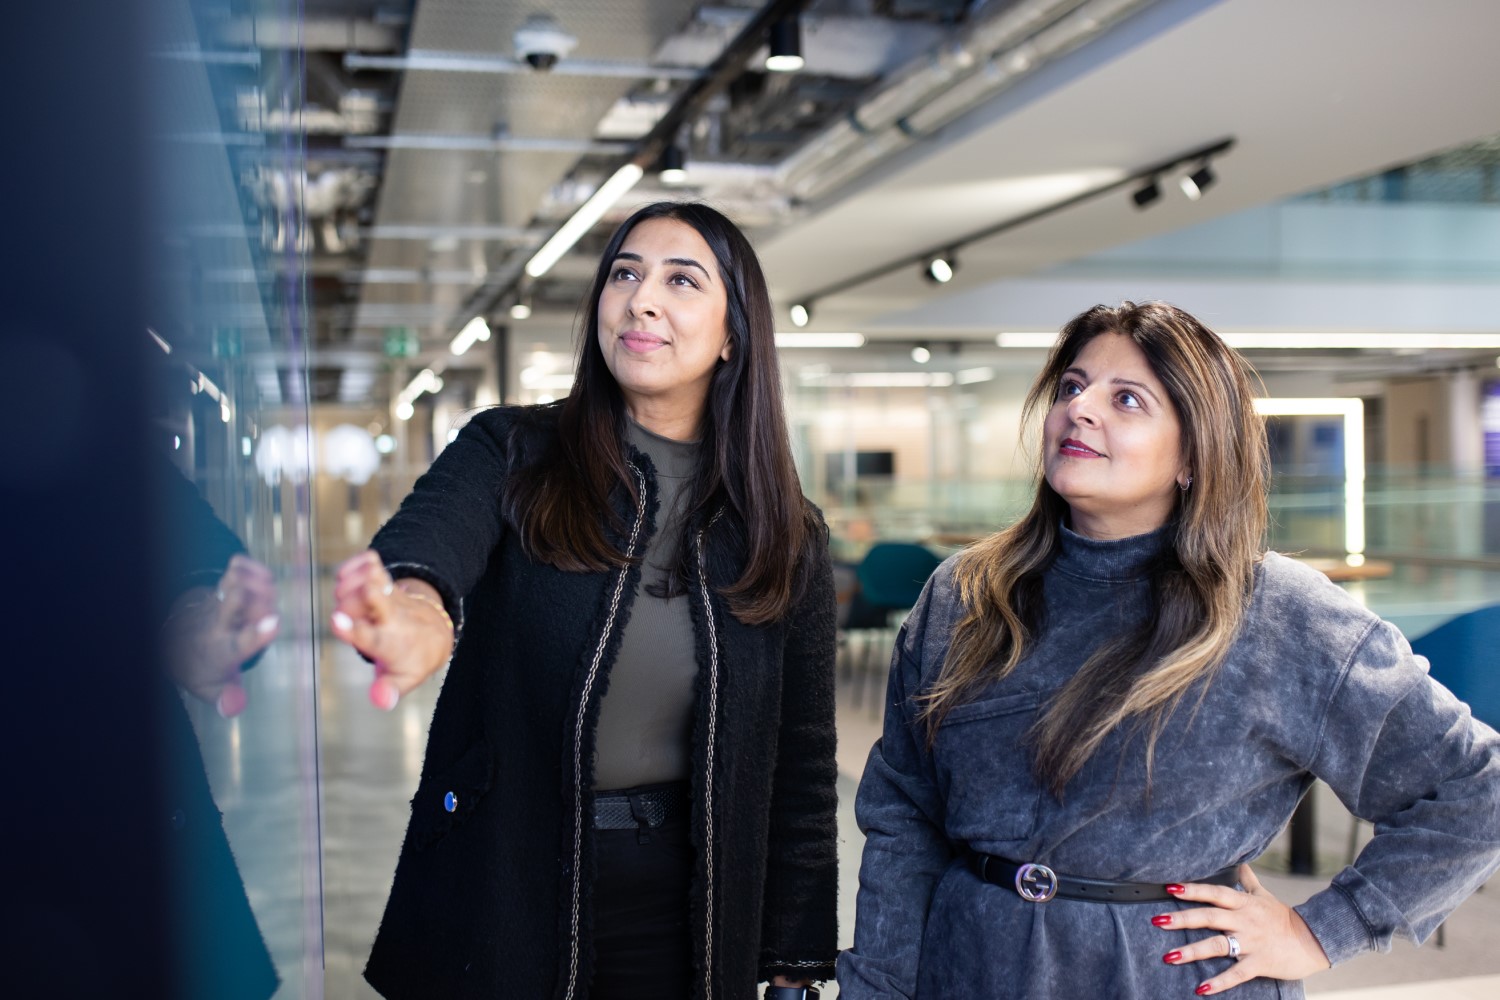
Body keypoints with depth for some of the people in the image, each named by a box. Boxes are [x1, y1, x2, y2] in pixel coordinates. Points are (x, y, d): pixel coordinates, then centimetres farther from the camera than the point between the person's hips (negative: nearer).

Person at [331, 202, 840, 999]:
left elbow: (801, 766, 4)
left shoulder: (786, 539, -1)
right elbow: (432, 530, -28)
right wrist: (417, 604, -52)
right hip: (499, 902, -1)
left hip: (682, 920, 1)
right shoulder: (511, 454, -5)